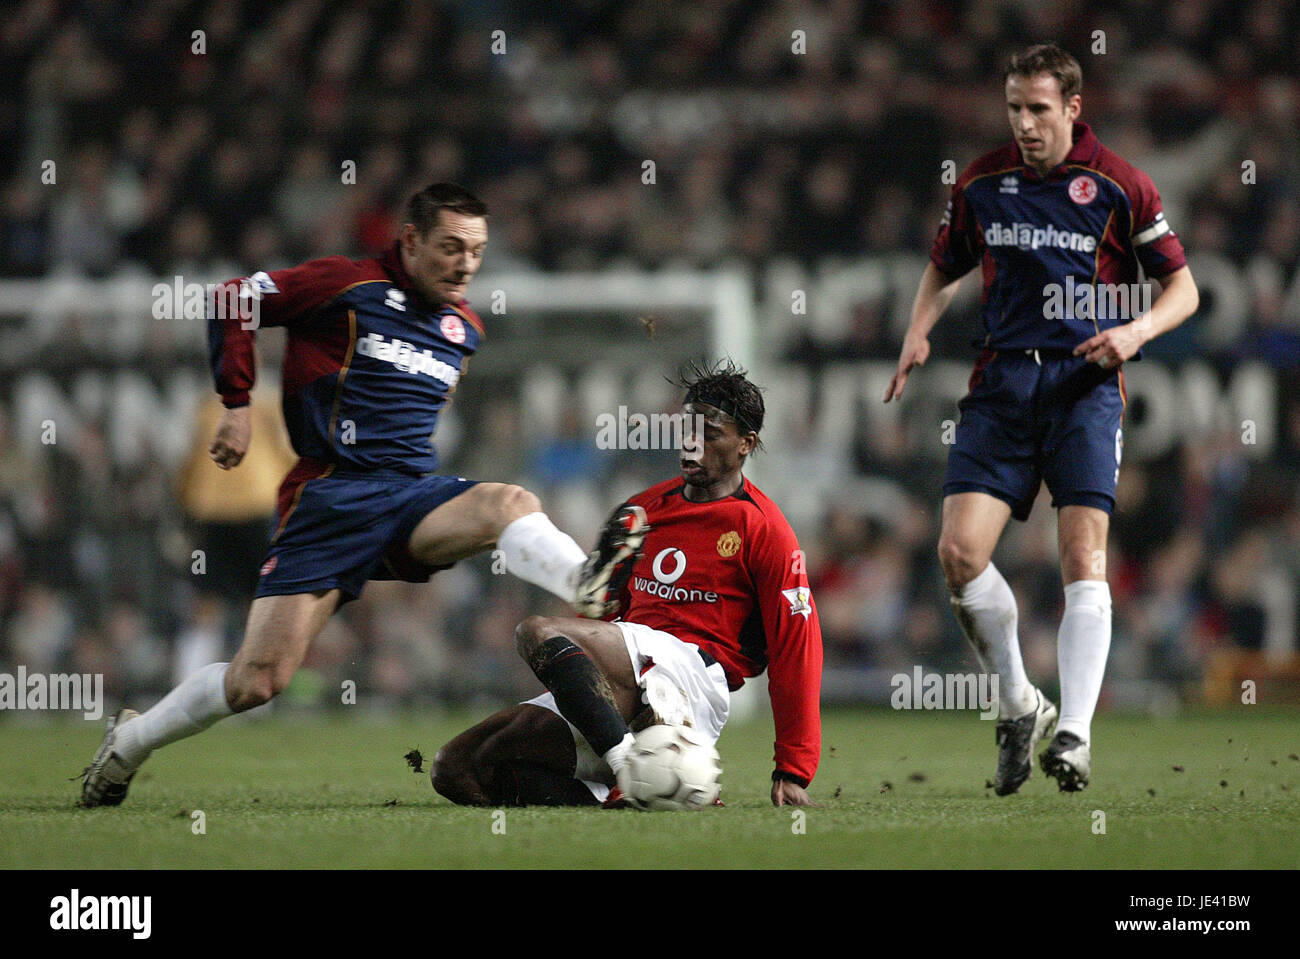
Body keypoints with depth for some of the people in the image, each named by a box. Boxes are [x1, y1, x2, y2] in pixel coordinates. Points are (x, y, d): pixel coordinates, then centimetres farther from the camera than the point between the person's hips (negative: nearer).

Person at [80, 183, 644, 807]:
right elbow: (231, 304, 2)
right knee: (257, 680, -11)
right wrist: (237, 404, -2)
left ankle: (589, 586, -60)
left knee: (511, 503, -29)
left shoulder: (464, 328, 17)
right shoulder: (346, 287, -1)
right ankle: (127, 744, 11)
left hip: (414, 496, 5)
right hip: (331, 495, -5)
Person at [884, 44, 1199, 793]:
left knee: (1085, 557, -14)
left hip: (1085, 384, -3)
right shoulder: (981, 183, 8)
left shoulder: (1120, 186, -1)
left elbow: (1183, 287, 5)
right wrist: (920, 332, 5)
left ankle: (1075, 734, -15)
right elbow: (946, 269, 24)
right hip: (1002, 382, 3)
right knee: (960, 550, -10)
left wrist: (1137, 329, -14)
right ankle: (1018, 705, 9)